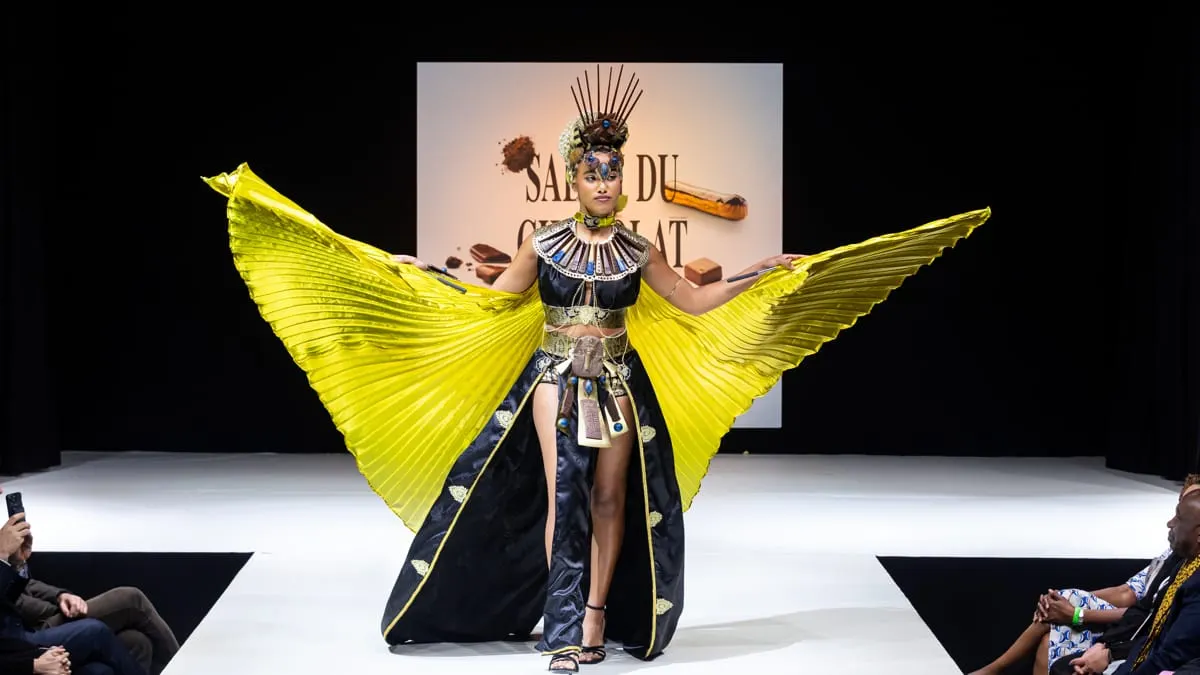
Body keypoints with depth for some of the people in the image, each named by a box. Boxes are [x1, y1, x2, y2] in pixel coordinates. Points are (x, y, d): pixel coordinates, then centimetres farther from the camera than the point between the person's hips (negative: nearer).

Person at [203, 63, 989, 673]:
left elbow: (697, 305, 8)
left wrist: (762, 274, 3)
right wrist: (428, 275, 1)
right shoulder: (544, 243, 0)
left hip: (620, 385, 2)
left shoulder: (638, 251, 3)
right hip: (555, 379, -2)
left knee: (611, 500, 3)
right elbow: (495, 302, 8)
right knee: (561, 493, -12)